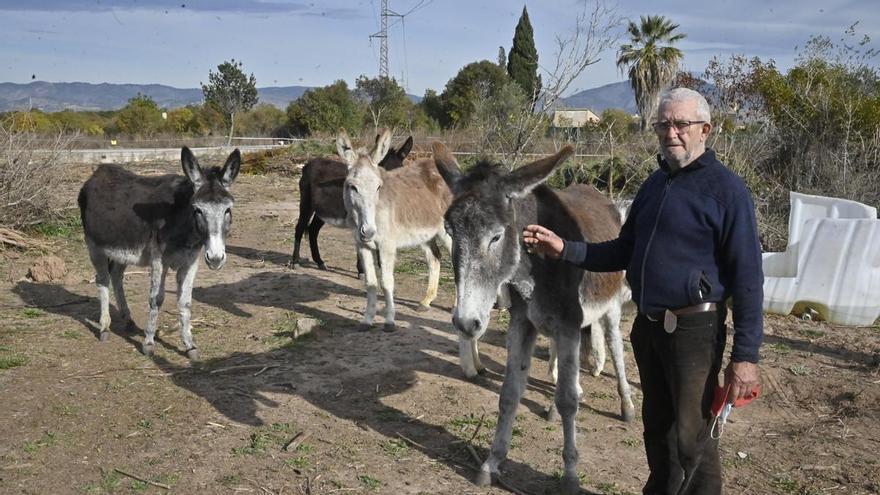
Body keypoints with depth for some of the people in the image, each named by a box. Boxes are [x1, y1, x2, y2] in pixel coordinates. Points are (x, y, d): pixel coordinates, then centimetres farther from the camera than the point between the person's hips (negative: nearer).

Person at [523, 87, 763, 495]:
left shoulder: (726, 190, -12)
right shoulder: (655, 184, 10)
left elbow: (747, 276, -15)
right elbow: (624, 251, 17)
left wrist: (745, 355, -18)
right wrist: (565, 250, 4)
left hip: (693, 331, -7)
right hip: (648, 325, 7)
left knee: (690, 439, 3)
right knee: (656, 427, 21)